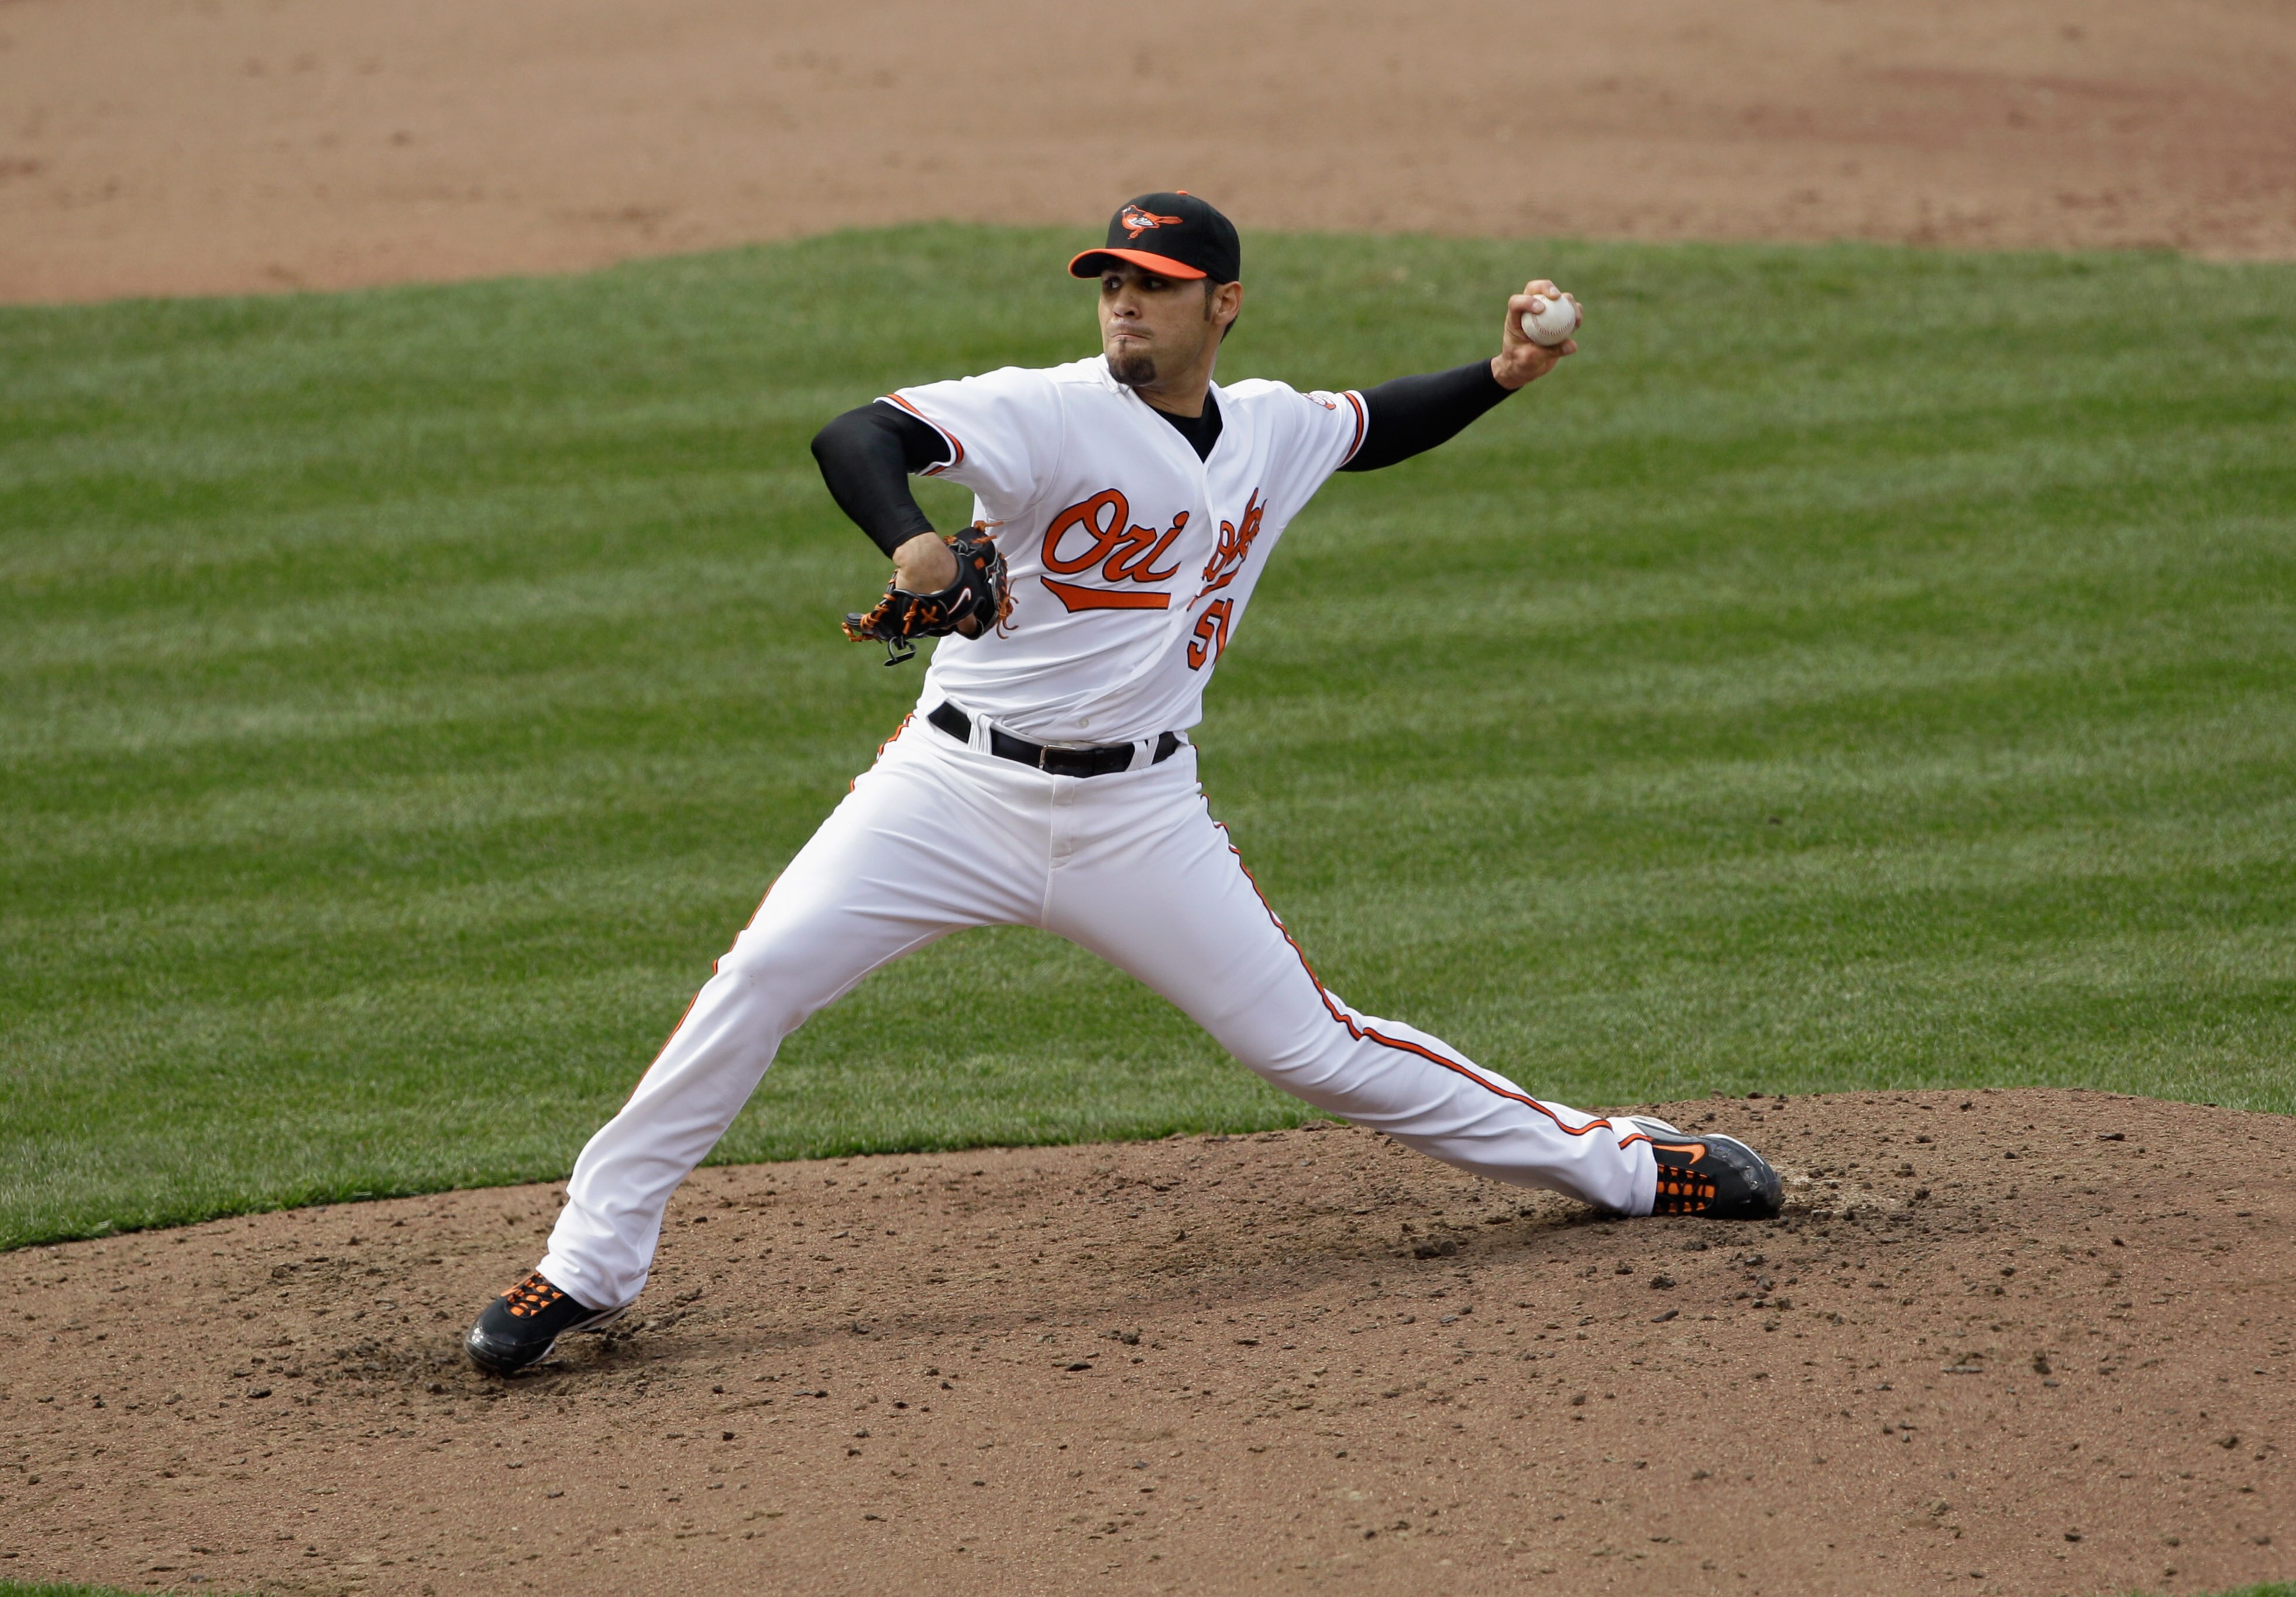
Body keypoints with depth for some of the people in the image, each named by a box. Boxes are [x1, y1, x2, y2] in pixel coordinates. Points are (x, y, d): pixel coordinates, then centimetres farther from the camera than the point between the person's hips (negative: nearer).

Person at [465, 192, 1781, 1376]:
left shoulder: (1274, 433, 6)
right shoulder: (1052, 415, -12)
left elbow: (1377, 426, 30)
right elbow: (855, 438, -27)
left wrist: (1502, 375, 12)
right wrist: (912, 542, -48)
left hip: (1136, 823, 3)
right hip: (957, 789, -2)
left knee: (1314, 1046, 3)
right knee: (759, 981, -18)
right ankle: (591, 1267, -9)